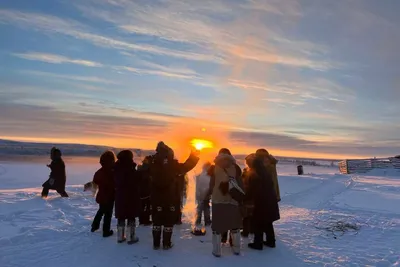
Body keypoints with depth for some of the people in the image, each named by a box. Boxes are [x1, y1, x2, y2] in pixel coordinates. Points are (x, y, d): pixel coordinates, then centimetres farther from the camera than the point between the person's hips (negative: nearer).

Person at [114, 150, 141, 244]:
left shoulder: (117, 169, 2)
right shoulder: (131, 169, -18)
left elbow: (115, 182, 10)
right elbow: (137, 181, -11)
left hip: (120, 196, 6)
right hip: (131, 196, -6)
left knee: (121, 217, 15)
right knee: (131, 217, 4)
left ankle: (120, 237, 22)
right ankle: (130, 237, 8)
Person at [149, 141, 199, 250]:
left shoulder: (153, 163, -5)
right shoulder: (172, 164, -13)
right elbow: (185, 167, -3)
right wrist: (194, 156, 8)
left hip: (156, 196, 3)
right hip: (169, 197, -3)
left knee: (157, 219, 12)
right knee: (169, 219, 7)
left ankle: (156, 243, 17)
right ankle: (166, 243, 11)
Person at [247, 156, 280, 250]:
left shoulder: (253, 176, -11)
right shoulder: (267, 174, 10)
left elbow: (251, 191, -11)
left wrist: (247, 198, 5)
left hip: (261, 203, -7)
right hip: (270, 201, 7)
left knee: (258, 223, 2)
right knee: (268, 223, 18)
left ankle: (258, 243, 6)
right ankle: (271, 241, 25)